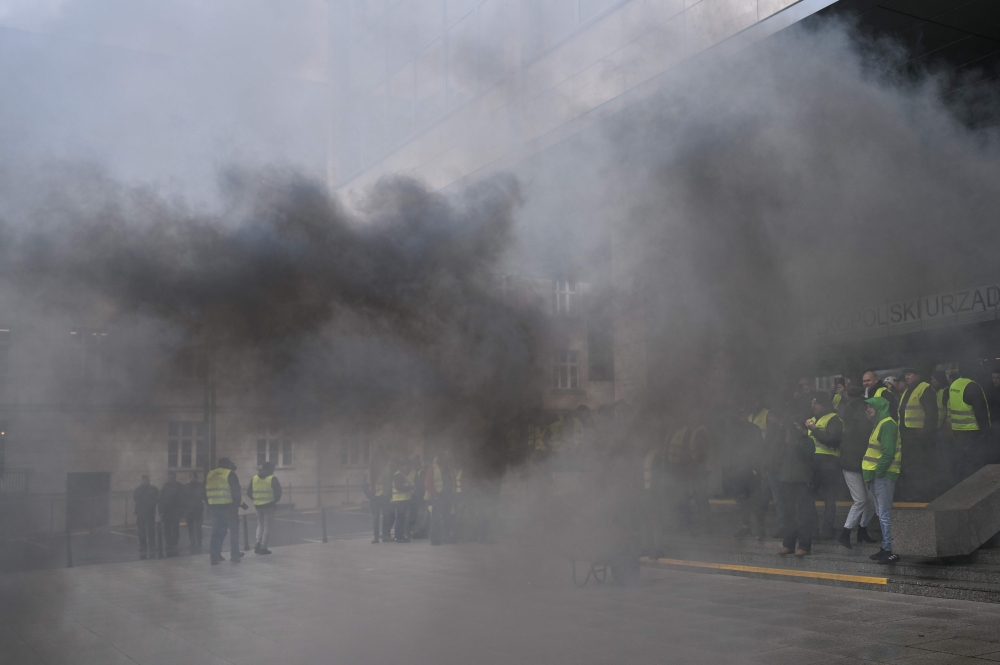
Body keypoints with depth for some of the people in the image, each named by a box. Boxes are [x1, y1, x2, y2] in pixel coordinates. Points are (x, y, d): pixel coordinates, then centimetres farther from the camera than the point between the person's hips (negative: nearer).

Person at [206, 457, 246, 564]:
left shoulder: (209, 475, 11)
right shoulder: (230, 474, -7)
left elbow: (205, 492, 16)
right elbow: (236, 492, -9)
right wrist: (241, 503, 1)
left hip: (214, 507, 5)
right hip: (229, 506, -5)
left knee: (217, 531, 10)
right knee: (234, 530, 6)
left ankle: (214, 555, 5)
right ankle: (234, 555, 9)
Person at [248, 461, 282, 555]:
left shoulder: (254, 478, 5)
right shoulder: (272, 479, -8)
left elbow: (249, 492, 7)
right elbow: (278, 492, -10)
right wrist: (275, 501, 8)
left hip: (258, 505, 4)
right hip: (269, 506, -4)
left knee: (260, 524, 20)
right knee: (267, 526, 3)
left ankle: (258, 542, 4)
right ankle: (263, 547, 2)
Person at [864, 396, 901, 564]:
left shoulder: (887, 425, -14)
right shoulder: (879, 424, 18)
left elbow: (888, 453, -21)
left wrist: (877, 473, -19)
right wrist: (870, 474, 13)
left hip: (883, 475, -10)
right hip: (877, 475, 10)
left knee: (884, 514, -8)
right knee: (881, 514, 14)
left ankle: (889, 551, -5)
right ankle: (885, 548, 21)